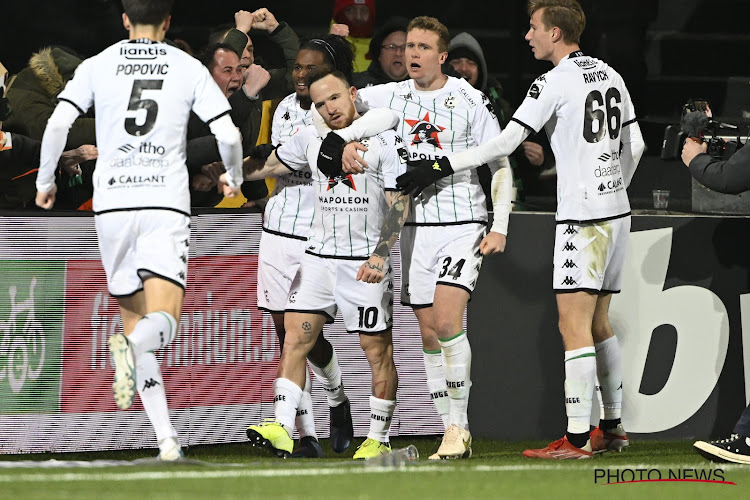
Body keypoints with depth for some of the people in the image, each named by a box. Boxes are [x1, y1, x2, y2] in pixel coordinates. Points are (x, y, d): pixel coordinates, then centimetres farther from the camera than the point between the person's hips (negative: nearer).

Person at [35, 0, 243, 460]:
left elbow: (58, 124, -5)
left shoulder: (98, 66, 6)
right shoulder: (189, 68, 5)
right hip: (167, 203, -2)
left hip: (112, 203, 2)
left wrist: (46, 181, 10)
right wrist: (235, 179, 19)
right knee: (163, 322, -6)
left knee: (134, 320, 11)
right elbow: (228, 134, -1)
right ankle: (130, 348, -43)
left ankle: (167, 439, 5)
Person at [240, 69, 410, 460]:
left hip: (367, 262, -5)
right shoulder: (311, 139, 9)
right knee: (295, 336, -7)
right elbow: (268, 166, 25)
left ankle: (379, 439, 8)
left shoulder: (384, 141, -7)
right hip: (318, 256, 5)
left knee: (377, 347, -1)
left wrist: (380, 254, -19)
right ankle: (282, 430, -11)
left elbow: (399, 204, -10)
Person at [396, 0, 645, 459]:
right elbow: (635, 146, 18)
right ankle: (613, 427, 19)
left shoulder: (555, 82, -11)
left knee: (574, 326, -8)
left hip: (582, 218, -8)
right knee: (597, 323, 16)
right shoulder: (610, 76, 12)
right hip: (617, 212, 8)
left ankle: (576, 439, -12)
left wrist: (440, 167, -9)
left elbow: (504, 143, -14)